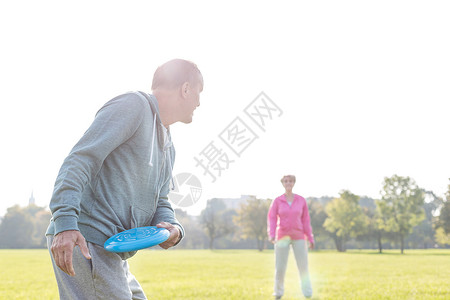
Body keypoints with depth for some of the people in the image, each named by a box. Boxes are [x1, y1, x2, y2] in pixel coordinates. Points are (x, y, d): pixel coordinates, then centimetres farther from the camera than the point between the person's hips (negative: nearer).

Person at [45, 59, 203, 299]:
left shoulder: (167, 146, 23)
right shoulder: (133, 105, -6)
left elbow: (160, 203, 22)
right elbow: (79, 161, -16)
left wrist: (171, 227, -2)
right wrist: (66, 223, -28)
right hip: (79, 242, -10)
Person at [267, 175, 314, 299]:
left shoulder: (301, 200, 3)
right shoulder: (277, 201, -1)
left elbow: (305, 220, 6)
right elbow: (271, 219, -6)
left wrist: (310, 238, 4)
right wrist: (271, 235, -24)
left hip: (298, 237, 1)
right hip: (282, 237, -1)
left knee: (303, 266, -4)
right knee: (280, 267, -1)